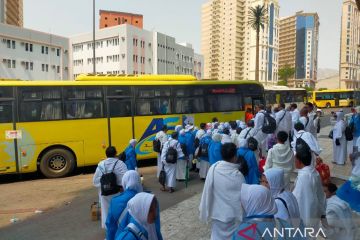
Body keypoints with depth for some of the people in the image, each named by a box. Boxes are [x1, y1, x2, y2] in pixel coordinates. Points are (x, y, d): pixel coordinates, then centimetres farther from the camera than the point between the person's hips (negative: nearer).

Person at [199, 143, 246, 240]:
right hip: (232, 214, -3)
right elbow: (242, 197, -14)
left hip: (216, 212, 3)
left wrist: (206, 212, 8)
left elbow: (207, 191, -5)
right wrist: (242, 216, 0)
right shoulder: (237, 175, -23)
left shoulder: (213, 168, -14)